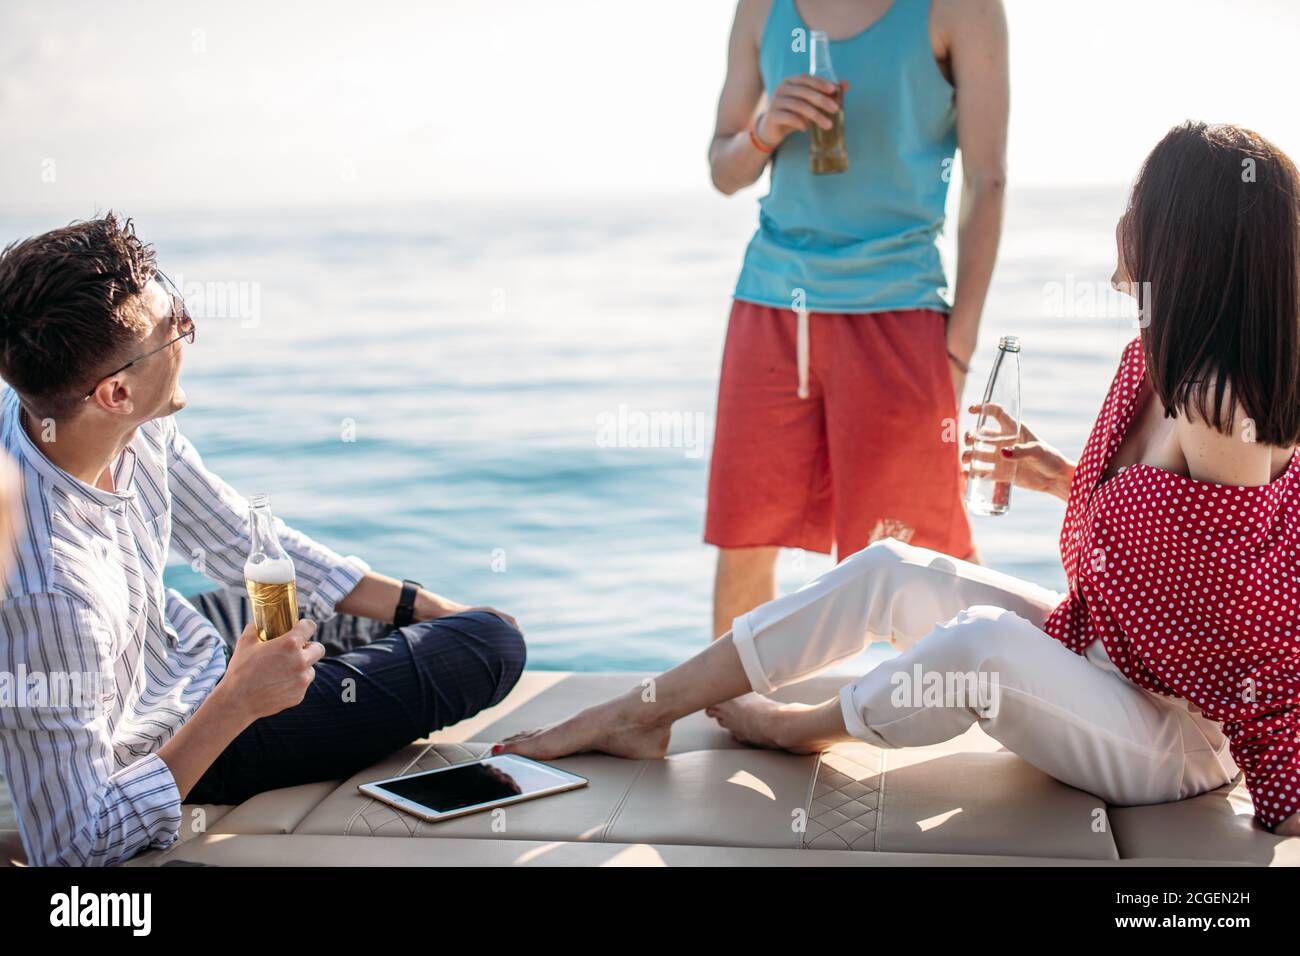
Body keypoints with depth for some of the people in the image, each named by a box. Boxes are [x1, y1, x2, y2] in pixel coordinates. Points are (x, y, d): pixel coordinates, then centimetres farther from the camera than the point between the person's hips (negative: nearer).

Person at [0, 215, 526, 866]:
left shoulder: (135, 426, -18)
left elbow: (244, 544, 0)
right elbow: (71, 849, -33)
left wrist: (429, 608, 4)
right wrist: (237, 703, -35)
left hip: (182, 636, 8)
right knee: (494, 648, -3)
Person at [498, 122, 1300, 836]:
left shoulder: (1223, 405, -24)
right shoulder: (1151, 365, 2)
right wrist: (1063, 476, 6)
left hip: (1182, 741, -9)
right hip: (1092, 658, 9)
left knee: (982, 637, -34)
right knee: (890, 570, -1)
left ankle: (804, 727, 0)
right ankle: (640, 714, 3)